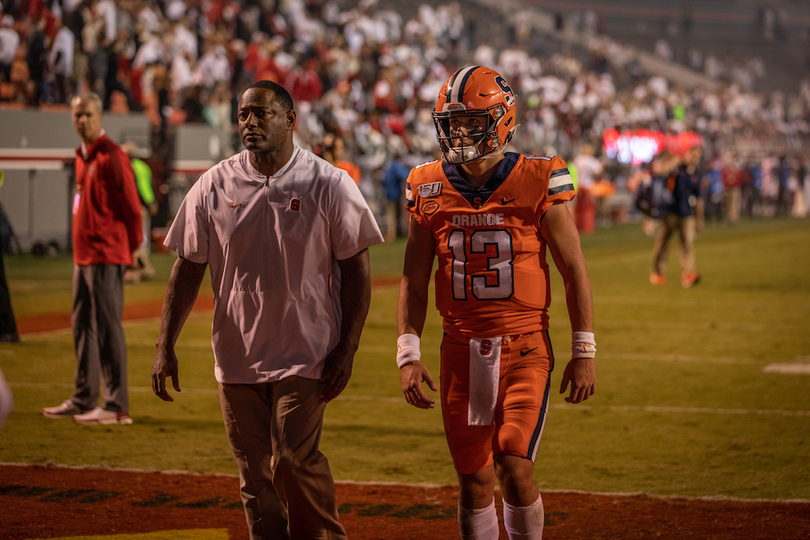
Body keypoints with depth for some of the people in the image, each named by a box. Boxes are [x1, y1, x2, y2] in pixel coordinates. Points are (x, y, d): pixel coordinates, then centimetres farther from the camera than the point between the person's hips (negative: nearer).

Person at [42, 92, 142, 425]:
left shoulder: (111, 156, -12)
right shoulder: (82, 157, 16)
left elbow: (132, 206, -11)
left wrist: (131, 246, -3)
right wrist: (84, 247, 16)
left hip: (106, 257, -9)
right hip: (83, 255, 9)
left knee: (108, 328, -8)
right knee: (83, 326, 13)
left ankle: (117, 407, -6)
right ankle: (84, 400, 21)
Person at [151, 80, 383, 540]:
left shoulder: (329, 184, -5)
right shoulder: (214, 186, 2)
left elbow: (356, 270, -3)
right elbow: (188, 268, 5)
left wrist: (347, 349, -9)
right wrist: (165, 346, -1)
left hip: (306, 357, -3)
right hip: (237, 360, 3)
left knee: (293, 463, -12)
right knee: (256, 475, 6)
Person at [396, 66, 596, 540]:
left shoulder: (537, 183, -5)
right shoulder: (430, 190, 3)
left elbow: (574, 272, 0)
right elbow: (414, 282, 9)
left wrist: (585, 353, -3)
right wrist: (409, 354, 0)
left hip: (524, 347, -3)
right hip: (461, 352, 3)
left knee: (515, 472, -13)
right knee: (475, 483, 6)